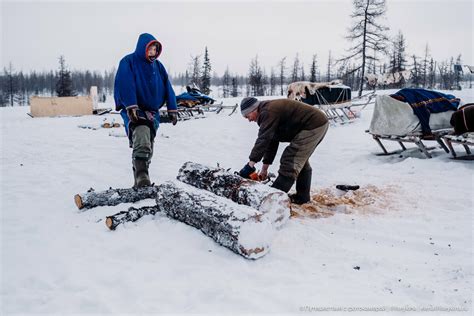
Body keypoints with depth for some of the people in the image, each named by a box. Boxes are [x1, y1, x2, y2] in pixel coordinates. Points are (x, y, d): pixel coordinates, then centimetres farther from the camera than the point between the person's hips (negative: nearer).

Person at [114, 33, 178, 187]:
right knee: (141, 134, -33)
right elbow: (126, 86, -18)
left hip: (152, 111, 6)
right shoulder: (128, 62, -5)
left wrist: (172, 110, 4)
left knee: (148, 147, 9)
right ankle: (141, 175, -43)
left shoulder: (158, 66, 11)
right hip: (133, 111, -6)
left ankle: (141, 180, 22)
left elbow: (167, 88, 10)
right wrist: (131, 107, -29)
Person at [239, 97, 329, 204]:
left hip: (313, 125, -11)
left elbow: (263, 139, -23)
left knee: (290, 161, -10)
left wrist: (251, 164, -22)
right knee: (300, 161, 19)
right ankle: (303, 196, 26)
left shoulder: (268, 112, -15)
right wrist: (265, 168, 18)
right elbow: (271, 142, 18)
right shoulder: (268, 112, 16)